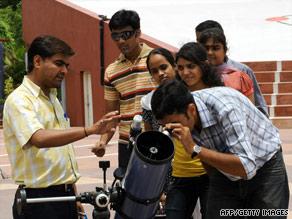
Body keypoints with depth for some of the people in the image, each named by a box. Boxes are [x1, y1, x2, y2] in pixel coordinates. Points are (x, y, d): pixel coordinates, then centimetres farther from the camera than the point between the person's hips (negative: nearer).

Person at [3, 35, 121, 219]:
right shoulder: (18, 100, -12)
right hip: (38, 199, -8)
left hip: (65, 196, 8)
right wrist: (90, 130, -39)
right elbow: (39, 139, -30)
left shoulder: (52, 99, 17)